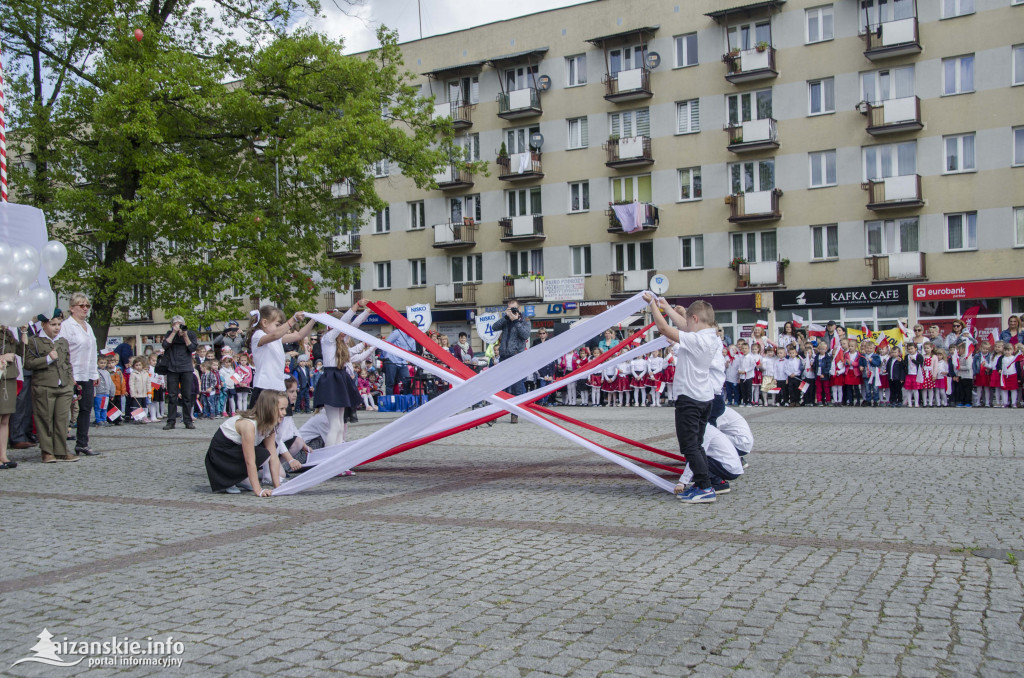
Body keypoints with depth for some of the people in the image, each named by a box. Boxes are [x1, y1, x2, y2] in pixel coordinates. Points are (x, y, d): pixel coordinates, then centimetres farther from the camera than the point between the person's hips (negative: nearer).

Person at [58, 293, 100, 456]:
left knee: (86, 409, 7)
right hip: (73, 376, -7)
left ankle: (82, 444, 11)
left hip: (88, 376, 7)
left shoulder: (88, 326, 16)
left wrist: (95, 374, 17)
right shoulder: (66, 326, -8)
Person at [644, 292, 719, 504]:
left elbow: (664, 328, -20)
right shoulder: (712, 338, 6)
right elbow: (683, 326, 19)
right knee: (696, 444, 17)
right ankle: (701, 484, 20)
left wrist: (653, 304, -7)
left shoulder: (695, 339, -21)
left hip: (689, 398, -9)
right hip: (705, 397, 9)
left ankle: (705, 488, -6)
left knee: (689, 445, -4)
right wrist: (666, 306, 27)